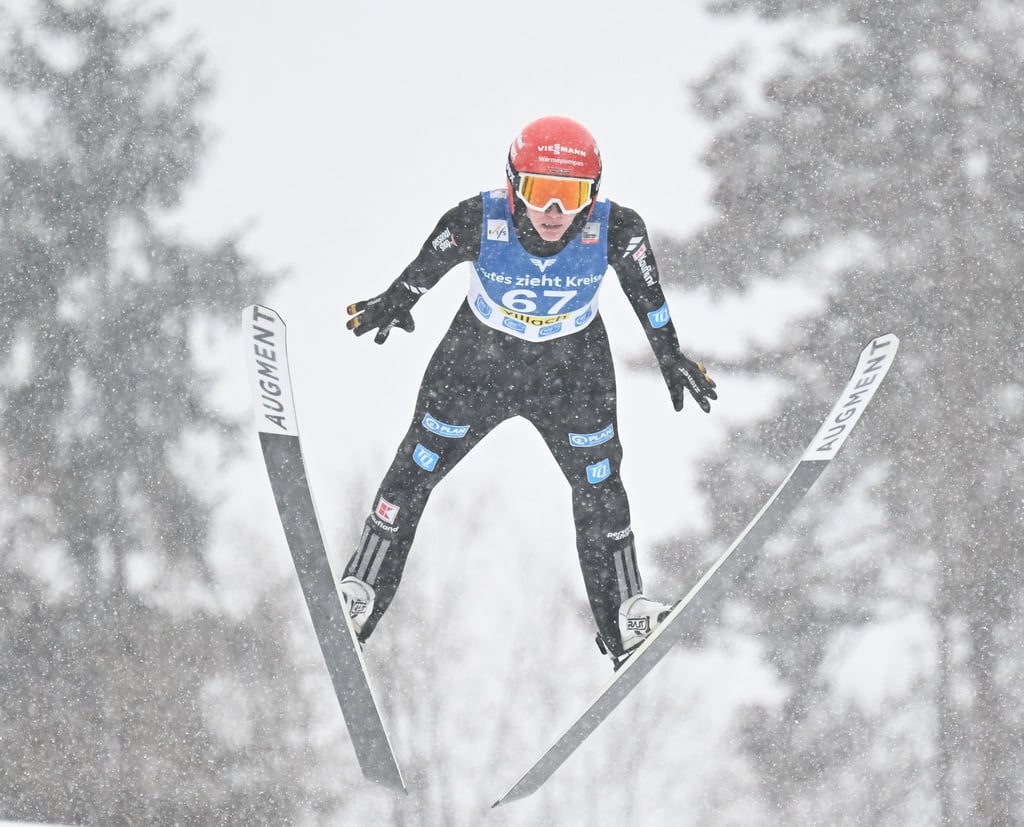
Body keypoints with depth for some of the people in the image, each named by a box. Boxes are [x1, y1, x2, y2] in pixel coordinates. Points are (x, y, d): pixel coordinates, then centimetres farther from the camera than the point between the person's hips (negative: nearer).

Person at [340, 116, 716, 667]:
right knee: (416, 470, 10)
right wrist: (391, 306, 7)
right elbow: (424, 268, -11)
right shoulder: (478, 223, -33)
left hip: (572, 367, 0)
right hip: (479, 353, 0)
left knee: (598, 483, 9)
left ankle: (626, 615, 26)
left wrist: (670, 356, 5)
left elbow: (645, 290, -8)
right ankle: (360, 591, 29)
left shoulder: (616, 230, -30)